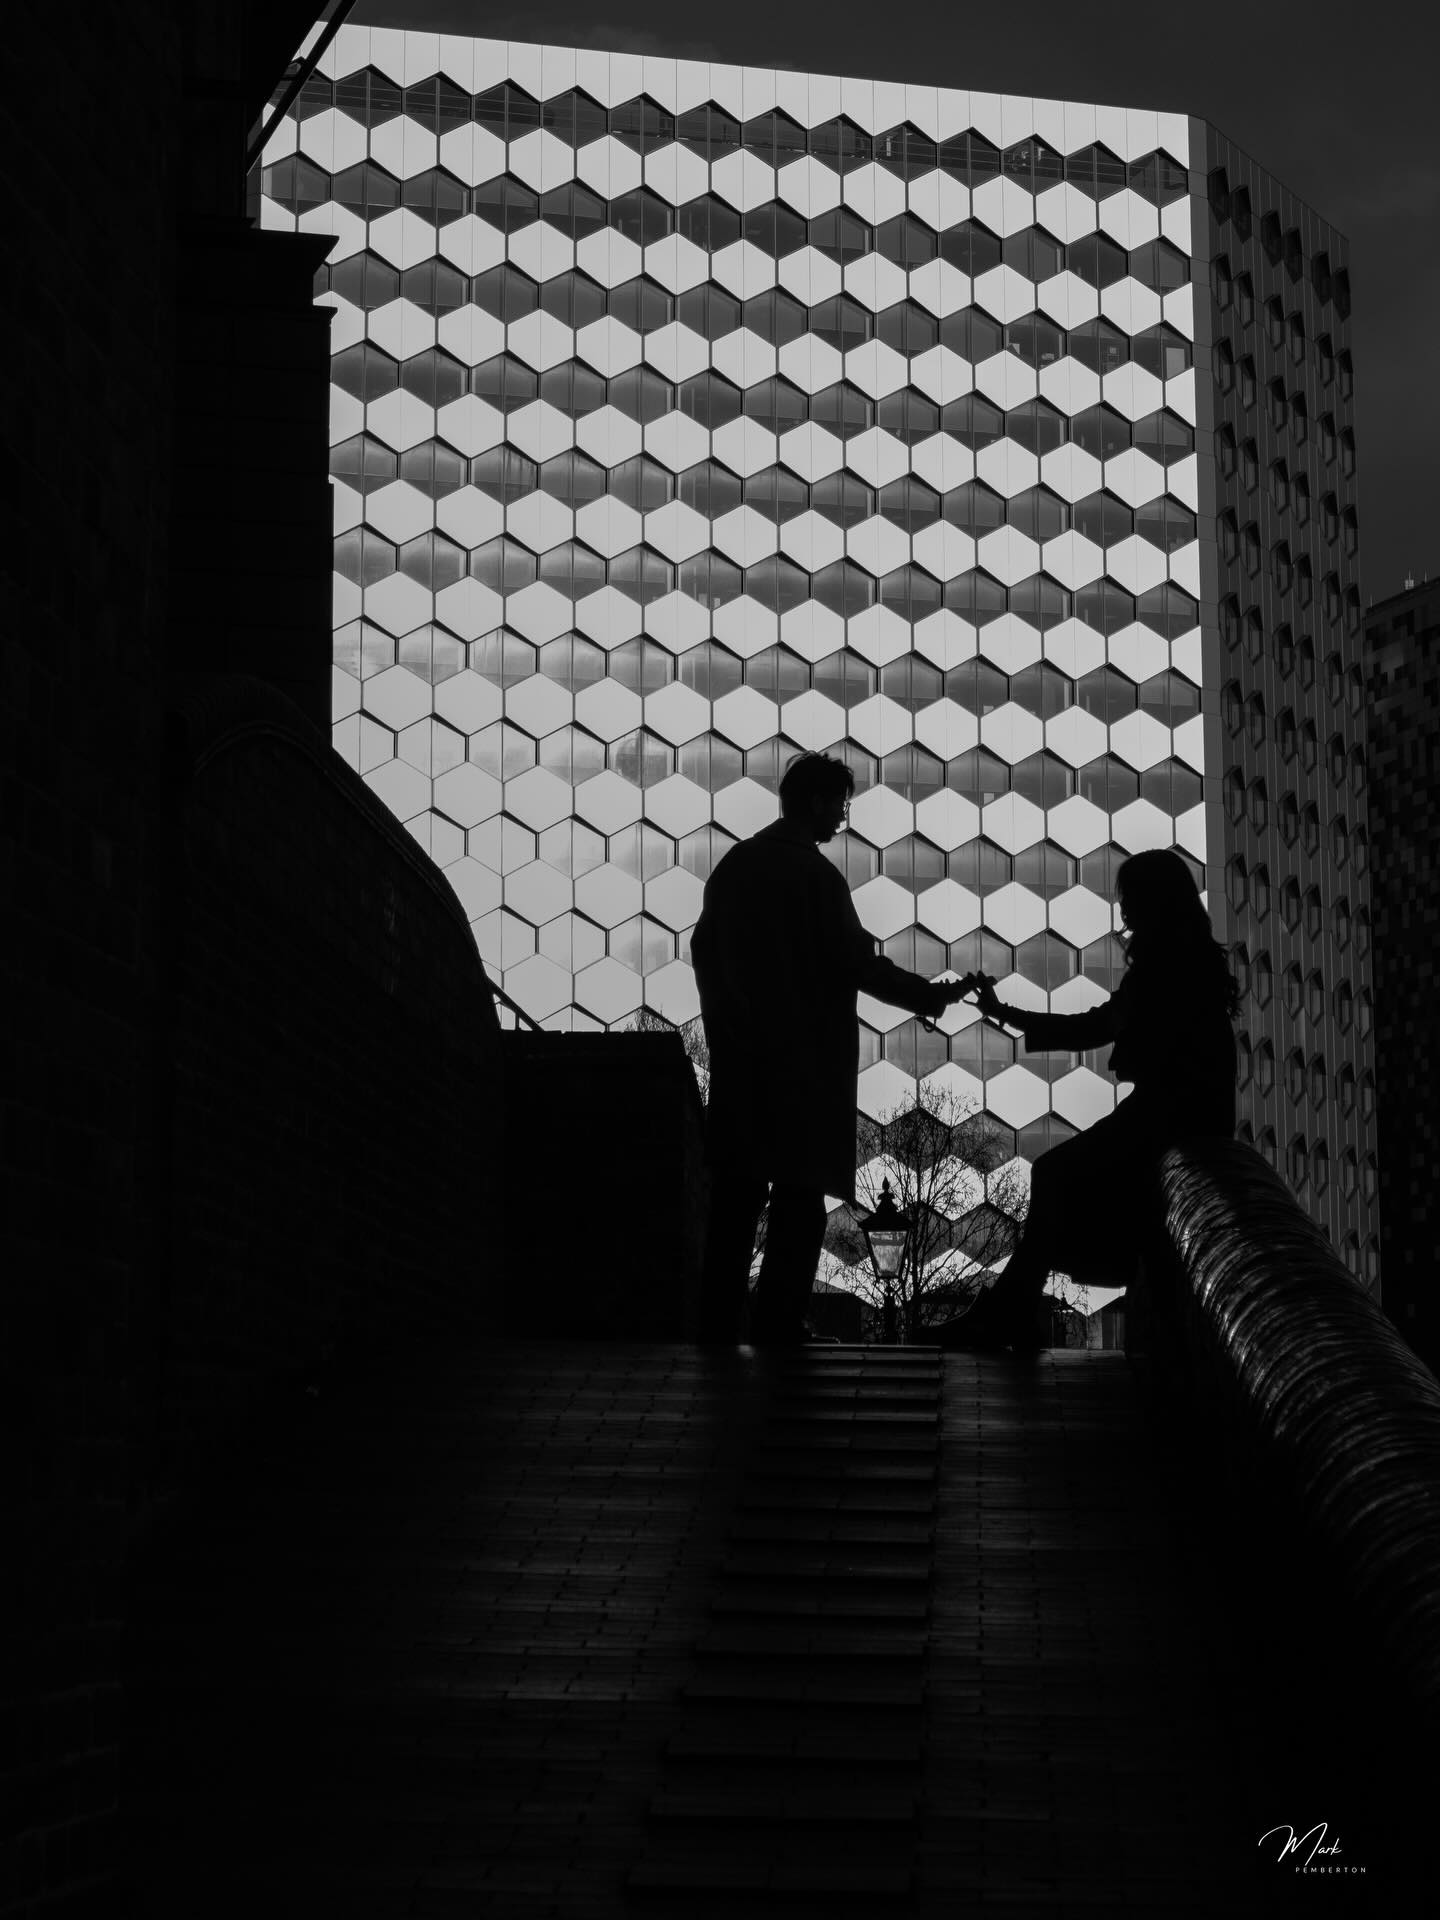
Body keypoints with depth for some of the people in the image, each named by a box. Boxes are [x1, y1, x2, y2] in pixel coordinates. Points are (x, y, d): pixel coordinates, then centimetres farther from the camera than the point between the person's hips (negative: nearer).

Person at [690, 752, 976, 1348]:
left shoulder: (732, 865, 7)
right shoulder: (814, 874, -12)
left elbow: (704, 952, 14)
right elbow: (859, 963, -12)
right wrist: (934, 995, -2)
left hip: (738, 1063, 6)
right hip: (804, 1064, -6)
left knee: (735, 1196, 10)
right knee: (799, 1199, -1)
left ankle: (717, 1327, 11)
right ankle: (777, 1333, -3)